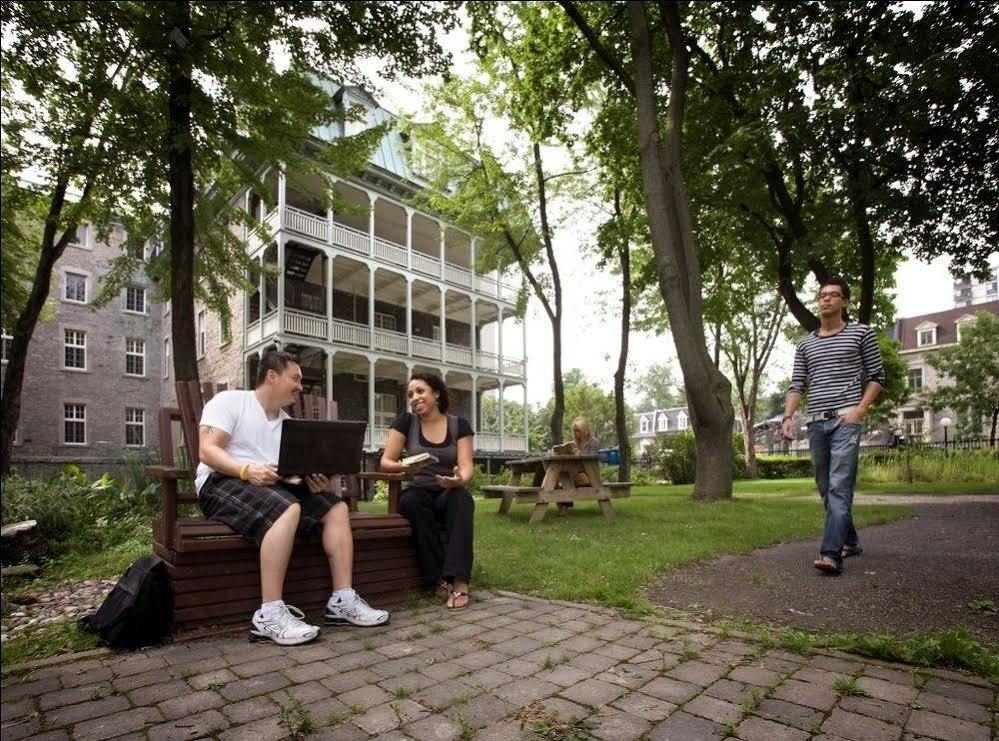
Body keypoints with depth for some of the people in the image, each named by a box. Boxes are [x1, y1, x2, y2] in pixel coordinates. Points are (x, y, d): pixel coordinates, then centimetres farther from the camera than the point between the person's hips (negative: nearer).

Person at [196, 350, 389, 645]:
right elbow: (207, 451, -12)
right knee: (287, 509, -36)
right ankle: (269, 615, -34)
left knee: (336, 506, -10)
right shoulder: (229, 401, 1)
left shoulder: (287, 423, 21)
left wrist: (314, 482, -12)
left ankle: (342, 600, -13)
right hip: (223, 482, -7)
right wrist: (247, 470, -29)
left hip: (275, 487, 7)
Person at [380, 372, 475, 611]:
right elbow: (386, 461, -2)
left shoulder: (459, 424, 1)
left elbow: (466, 464, -9)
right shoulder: (406, 421, 2)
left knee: (461, 498, -34)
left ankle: (460, 581, -38)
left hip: (449, 494, 0)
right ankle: (440, 578, -28)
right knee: (410, 500, -34)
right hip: (420, 491, 1)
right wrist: (403, 467, -26)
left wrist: (460, 479, -34)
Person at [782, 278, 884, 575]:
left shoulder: (862, 333, 7)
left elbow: (876, 377, 6)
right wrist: (788, 417, -4)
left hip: (845, 420, -5)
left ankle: (831, 554, -18)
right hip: (815, 422, 5)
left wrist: (859, 410, -8)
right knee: (826, 489, 12)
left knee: (839, 488, -14)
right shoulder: (805, 344, 16)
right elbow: (797, 385, 11)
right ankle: (850, 542, 29)